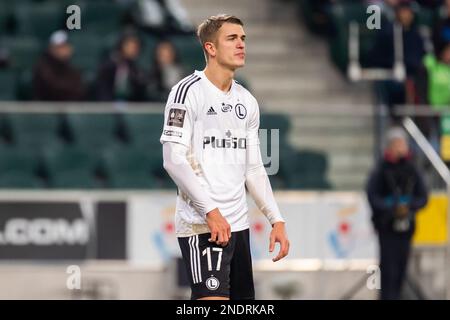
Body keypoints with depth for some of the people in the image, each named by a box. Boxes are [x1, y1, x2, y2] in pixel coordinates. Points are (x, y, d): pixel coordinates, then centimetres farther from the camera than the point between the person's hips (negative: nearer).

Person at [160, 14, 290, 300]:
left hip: (238, 223, 8)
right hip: (202, 224, -8)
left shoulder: (247, 101, 16)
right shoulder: (189, 91, -7)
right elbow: (174, 159, -15)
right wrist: (211, 211, -21)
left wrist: (276, 219, 11)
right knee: (213, 300, -17)